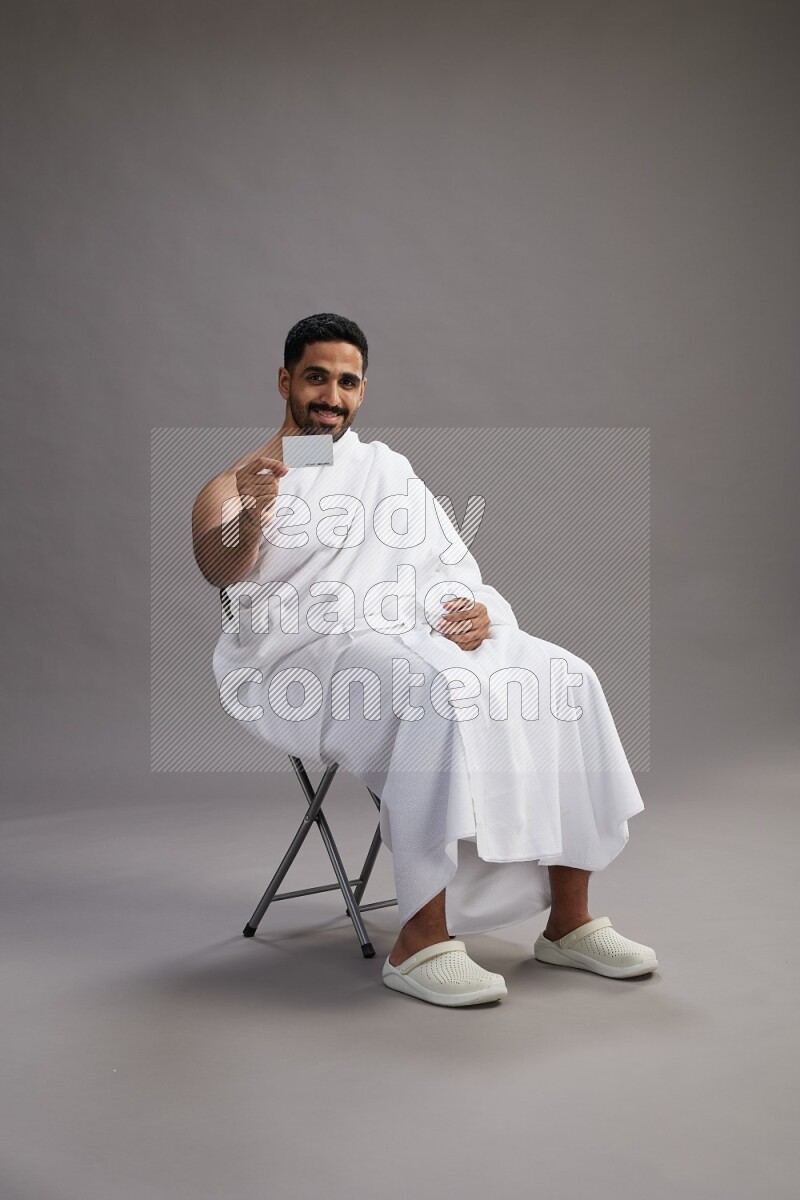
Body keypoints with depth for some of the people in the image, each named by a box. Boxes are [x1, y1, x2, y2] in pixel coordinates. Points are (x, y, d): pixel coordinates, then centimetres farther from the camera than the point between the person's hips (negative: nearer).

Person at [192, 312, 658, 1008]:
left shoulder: (387, 468, 26)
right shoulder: (233, 487, 11)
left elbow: (452, 565, 17)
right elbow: (220, 567, -12)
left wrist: (476, 606, -7)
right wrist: (251, 514, -35)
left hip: (417, 632, 5)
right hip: (307, 650, -5)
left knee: (564, 681, -18)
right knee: (445, 697, -35)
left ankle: (568, 922, -12)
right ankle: (420, 943, -30)